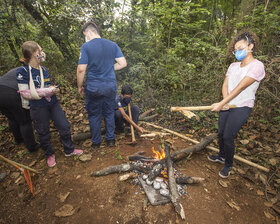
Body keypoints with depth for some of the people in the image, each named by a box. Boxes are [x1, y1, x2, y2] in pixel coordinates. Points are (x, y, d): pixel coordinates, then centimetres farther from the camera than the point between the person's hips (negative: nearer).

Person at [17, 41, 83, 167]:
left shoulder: (44, 70, 7)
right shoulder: (23, 71, -12)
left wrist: (53, 89, -2)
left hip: (53, 103, 6)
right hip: (38, 108, -5)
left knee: (64, 126, 7)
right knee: (43, 133, 10)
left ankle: (69, 150, 27)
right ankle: (49, 154, 35)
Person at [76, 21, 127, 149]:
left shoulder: (86, 47, -10)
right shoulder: (112, 45, 3)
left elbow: (81, 69, -13)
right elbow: (123, 63, 1)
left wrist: (79, 86, 0)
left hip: (93, 88, -3)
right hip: (110, 86, 4)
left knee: (94, 116, 13)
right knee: (109, 113, 18)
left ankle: (96, 142, 28)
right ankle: (110, 139, 30)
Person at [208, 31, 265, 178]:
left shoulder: (257, 66, -12)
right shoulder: (233, 66, 10)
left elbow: (240, 88, -20)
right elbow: (225, 85, 4)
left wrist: (221, 104, -24)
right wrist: (225, 102, -14)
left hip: (242, 107, -6)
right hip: (227, 105, 6)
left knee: (228, 136, -6)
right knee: (221, 133, 12)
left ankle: (228, 165, 17)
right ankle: (222, 156, 37)